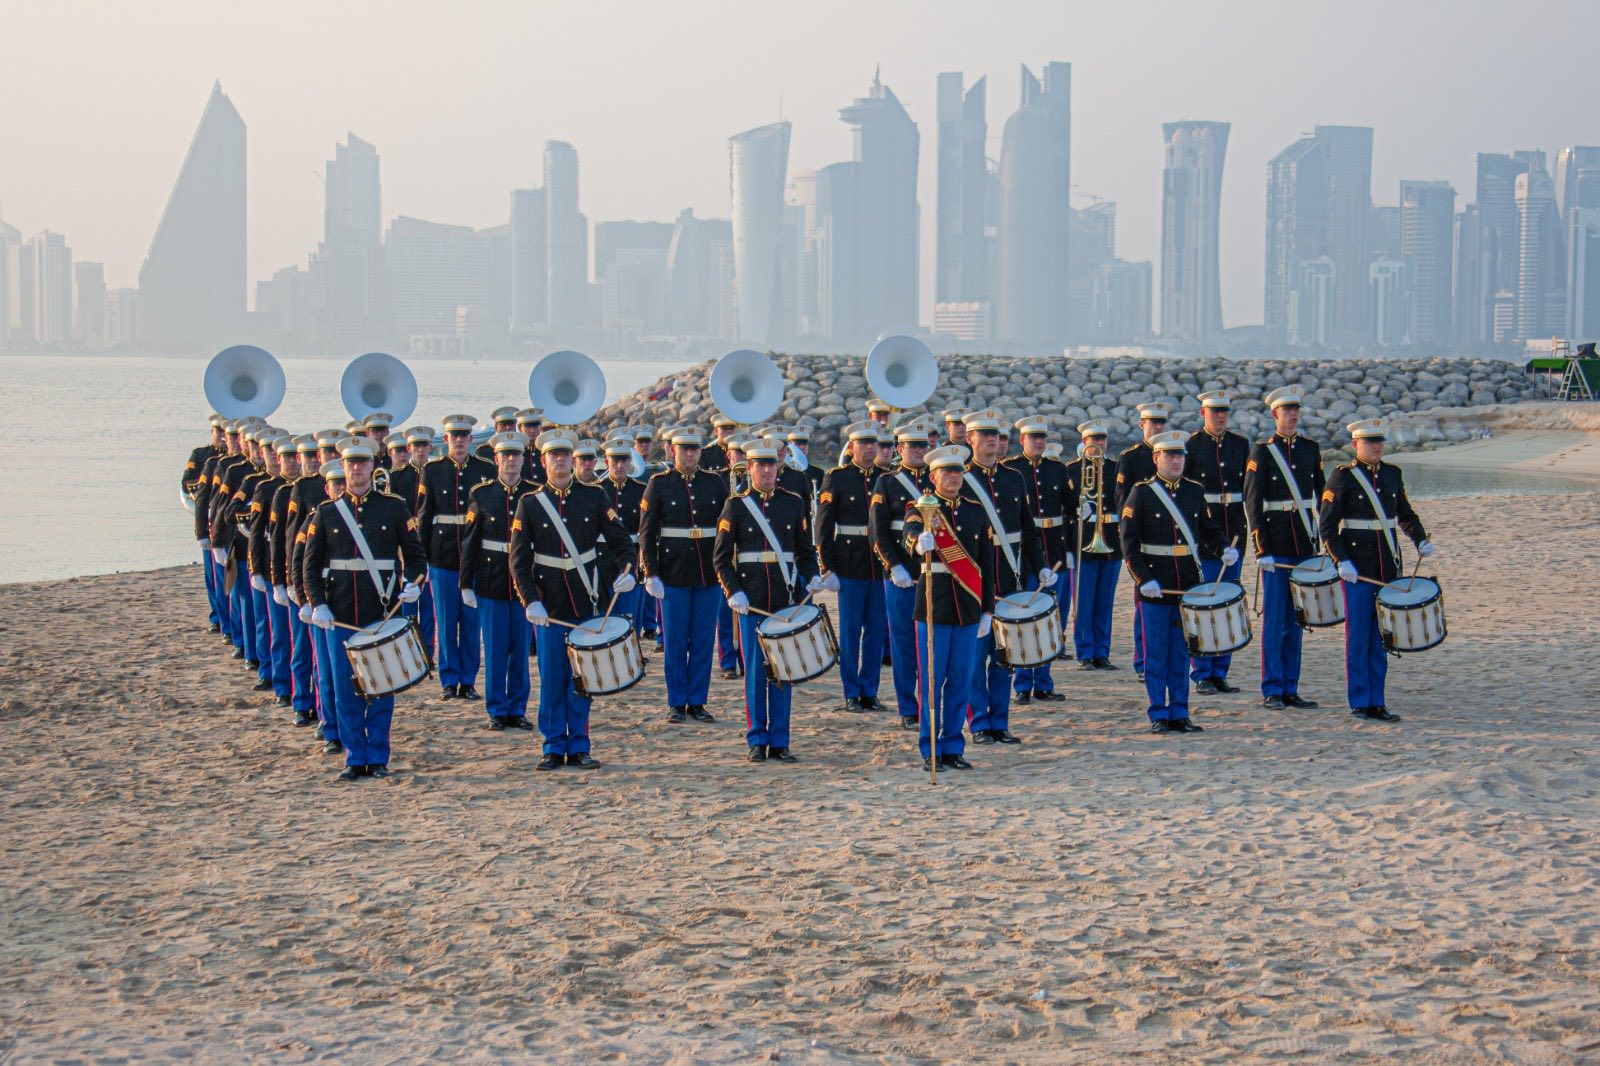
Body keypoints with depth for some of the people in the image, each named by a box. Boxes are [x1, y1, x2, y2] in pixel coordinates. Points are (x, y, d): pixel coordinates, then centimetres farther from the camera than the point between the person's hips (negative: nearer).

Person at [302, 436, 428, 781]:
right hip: (340, 616, 1)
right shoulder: (326, 513, 8)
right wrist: (318, 604, -6)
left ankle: (378, 758, 12)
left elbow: (415, 555, 5)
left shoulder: (394, 508, 4)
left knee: (381, 688, 2)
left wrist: (414, 584, -15)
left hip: (383, 614, -1)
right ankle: (355, 759, 13)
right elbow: (311, 564, 8)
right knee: (346, 691, 4)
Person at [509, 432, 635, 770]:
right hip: (549, 605, -1)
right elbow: (519, 558, -2)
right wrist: (530, 600, -13)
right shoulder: (529, 503, 1)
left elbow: (619, 539, 5)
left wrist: (625, 571, -15)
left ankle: (579, 747, 12)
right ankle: (554, 748, 11)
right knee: (552, 678, 2)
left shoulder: (594, 497, 4)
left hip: (586, 601, 1)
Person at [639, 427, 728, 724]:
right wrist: (651, 574, -8)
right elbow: (646, 532, -1)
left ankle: (697, 702, 13)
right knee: (674, 643, 3)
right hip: (673, 576, -2)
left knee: (703, 641, 5)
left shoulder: (715, 483, 7)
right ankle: (676, 704, 11)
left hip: (709, 575, 2)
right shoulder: (659, 484, 0)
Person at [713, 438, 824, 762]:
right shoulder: (736, 505, 2)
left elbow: (805, 550, 12)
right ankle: (757, 741, 9)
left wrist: (811, 578, -7)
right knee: (755, 671, 1)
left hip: (785, 600, 2)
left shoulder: (794, 503, 8)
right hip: (750, 601, -2)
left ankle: (779, 741, 10)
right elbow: (721, 557, 1)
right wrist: (733, 592, -11)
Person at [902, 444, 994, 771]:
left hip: (968, 606, 4)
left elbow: (986, 561, 13)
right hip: (934, 604, -4)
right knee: (931, 679, -1)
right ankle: (930, 750, 6)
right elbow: (908, 538, -25)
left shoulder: (976, 511, 10)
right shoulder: (921, 509, -2)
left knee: (961, 681, 6)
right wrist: (919, 543, -50)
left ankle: (953, 747, 14)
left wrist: (987, 609, 9)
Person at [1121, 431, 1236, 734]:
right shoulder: (1142, 493, -3)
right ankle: (1159, 716, 7)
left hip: (1188, 584, 4)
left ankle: (1179, 714, 14)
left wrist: (1223, 550, -4)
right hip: (1154, 587, -4)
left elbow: (1208, 529, 17)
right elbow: (1129, 542, -6)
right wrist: (1144, 579, -15)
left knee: (1181, 652, 8)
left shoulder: (1195, 491, 10)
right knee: (1157, 653, 1)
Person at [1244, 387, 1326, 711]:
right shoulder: (1262, 452, -3)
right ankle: (1272, 691, 2)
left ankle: (1290, 689, 13)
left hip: (1305, 545, 4)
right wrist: (1262, 549, -13)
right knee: (1274, 619, -2)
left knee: (1295, 620, 8)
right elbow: (1252, 502, -6)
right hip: (1276, 546, -4)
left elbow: (1323, 495, 14)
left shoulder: (1311, 449, 10)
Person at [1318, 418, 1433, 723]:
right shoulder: (1343, 476, -5)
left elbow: (1405, 514, 20)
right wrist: (1341, 561, -15)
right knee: (1358, 637, -1)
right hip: (1357, 570, -5)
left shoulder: (1392, 473, 10)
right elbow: (1326, 525, -6)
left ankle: (1376, 702, 13)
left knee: (1380, 638, 8)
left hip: (1388, 567, 5)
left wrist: (1421, 541, 3)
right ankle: (1359, 703, 5)